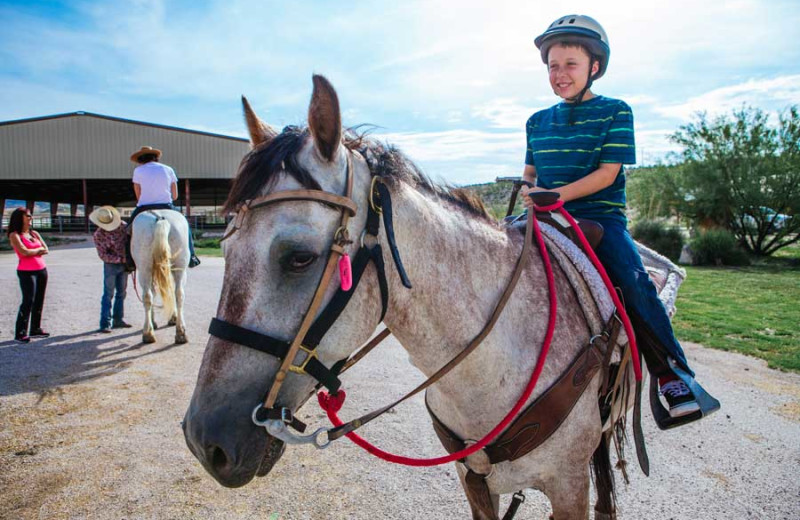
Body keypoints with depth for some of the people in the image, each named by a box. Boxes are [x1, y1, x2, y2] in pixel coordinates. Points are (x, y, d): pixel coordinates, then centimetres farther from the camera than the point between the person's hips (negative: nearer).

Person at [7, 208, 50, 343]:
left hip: (41, 270, 6)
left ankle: (35, 329, 18)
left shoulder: (34, 234, 13)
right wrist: (39, 249, 0)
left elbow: (46, 250, 6)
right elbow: (25, 252, -16)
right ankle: (20, 333, -2)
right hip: (26, 272, -6)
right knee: (28, 301, -9)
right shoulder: (15, 235, -5)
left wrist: (32, 252, -10)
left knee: (39, 301, 9)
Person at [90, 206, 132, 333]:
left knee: (121, 293, 11)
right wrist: (120, 259, -21)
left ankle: (118, 320, 22)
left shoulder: (122, 225, -2)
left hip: (124, 264, 4)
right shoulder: (98, 235, -11)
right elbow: (103, 255, -13)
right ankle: (105, 324, -1)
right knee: (108, 295, -4)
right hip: (111, 265, -4)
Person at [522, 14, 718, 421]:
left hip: (600, 217, -3)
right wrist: (527, 191, -5)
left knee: (634, 282, -24)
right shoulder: (538, 121, 15)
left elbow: (607, 174, -8)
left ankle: (674, 376, -7)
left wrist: (556, 194, -20)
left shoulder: (615, 112, 3)